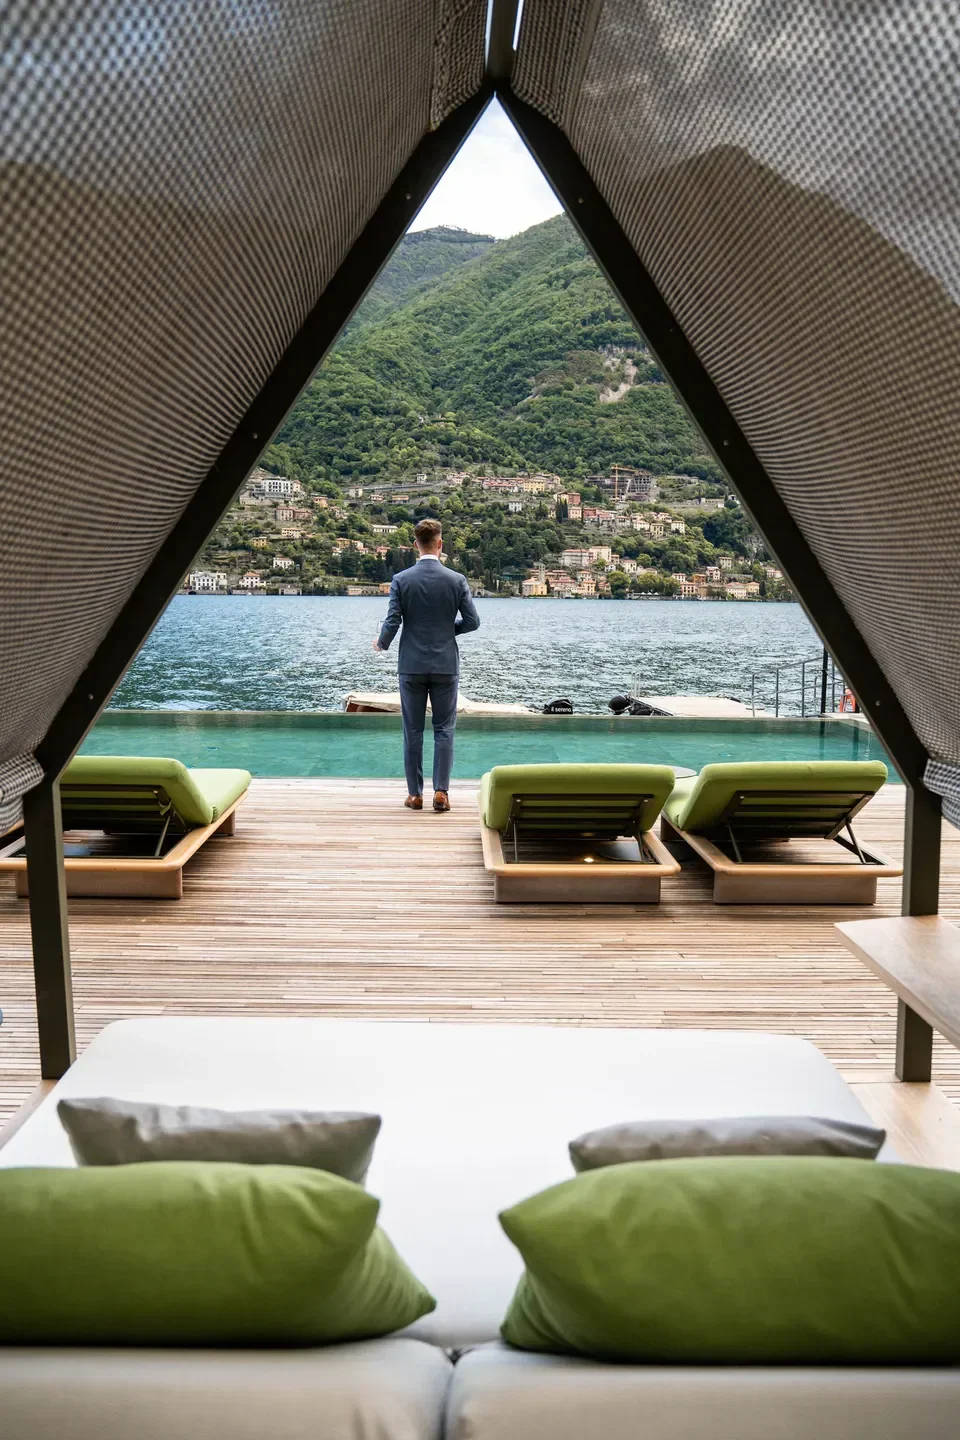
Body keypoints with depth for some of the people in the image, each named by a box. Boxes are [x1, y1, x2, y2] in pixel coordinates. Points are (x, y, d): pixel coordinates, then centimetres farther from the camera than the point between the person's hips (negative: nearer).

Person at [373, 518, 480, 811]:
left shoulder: (401, 580, -5)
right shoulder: (456, 580, -4)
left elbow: (392, 622, -7)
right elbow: (472, 621, -3)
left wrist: (381, 643, 13)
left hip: (412, 665, 0)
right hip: (445, 665, 0)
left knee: (413, 730, 8)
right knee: (444, 729, 8)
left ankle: (415, 794, 12)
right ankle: (441, 791, 3)